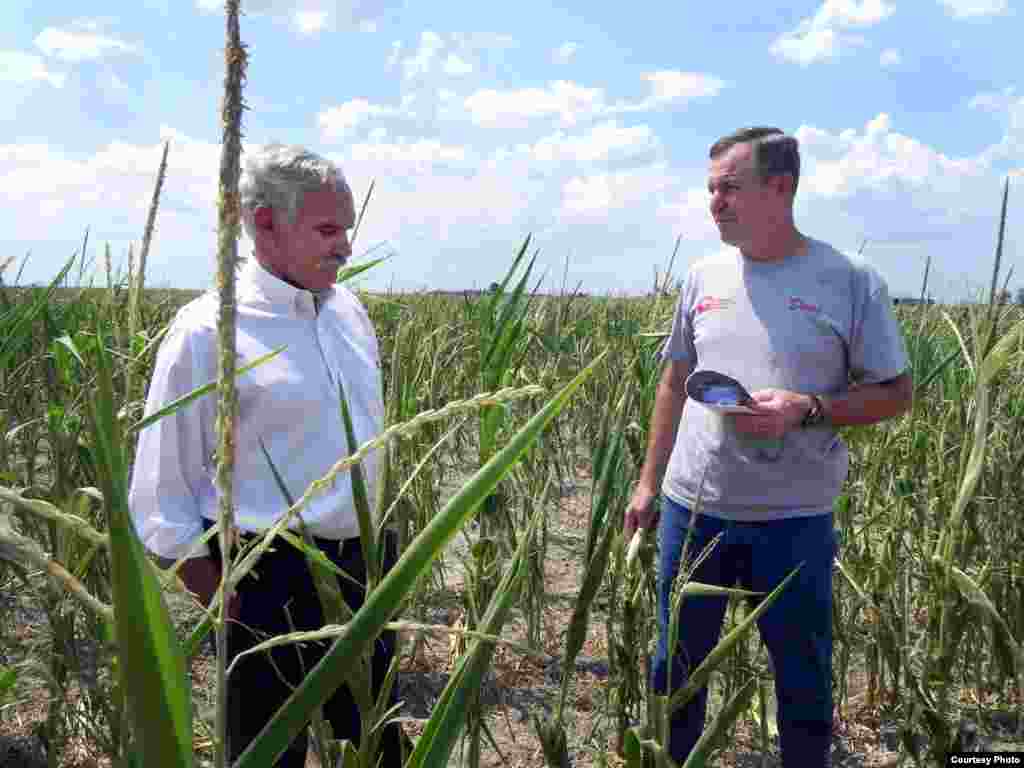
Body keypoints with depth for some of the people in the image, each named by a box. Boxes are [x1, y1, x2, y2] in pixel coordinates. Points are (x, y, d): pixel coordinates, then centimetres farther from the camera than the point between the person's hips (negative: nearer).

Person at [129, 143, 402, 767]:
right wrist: (222, 596, -9)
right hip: (274, 577, -6)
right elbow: (163, 489, -10)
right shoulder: (208, 330, -15)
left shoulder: (349, 308, 4)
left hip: (367, 564, 6)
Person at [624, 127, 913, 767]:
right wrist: (648, 483, 11)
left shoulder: (850, 280, -7)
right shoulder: (704, 277, 5)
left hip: (795, 519, -3)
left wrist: (805, 409, -20)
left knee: (804, 679, 13)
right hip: (691, 508, 4)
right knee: (675, 665, 16)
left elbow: (896, 394, -3)